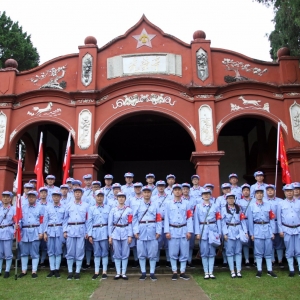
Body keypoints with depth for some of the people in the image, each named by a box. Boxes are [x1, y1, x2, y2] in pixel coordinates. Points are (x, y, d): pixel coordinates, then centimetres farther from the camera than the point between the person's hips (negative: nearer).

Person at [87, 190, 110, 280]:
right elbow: (89, 222, 4)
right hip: (95, 232, 1)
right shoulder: (91, 209, 7)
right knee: (96, 253, 7)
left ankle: (104, 272, 13)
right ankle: (96, 272, 16)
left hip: (105, 232, -1)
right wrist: (90, 235, -2)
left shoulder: (108, 208, 6)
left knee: (104, 252, 3)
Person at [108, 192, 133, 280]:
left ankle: (124, 273, 13)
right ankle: (118, 273, 15)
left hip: (125, 233, -1)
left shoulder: (129, 210, 2)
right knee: (117, 254, 5)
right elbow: (110, 223, 4)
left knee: (125, 254, 3)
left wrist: (130, 235, -7)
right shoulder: (113, 210, 4)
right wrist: (110, 236, 1)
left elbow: (130, 223, -1)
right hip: (116, 233, 1)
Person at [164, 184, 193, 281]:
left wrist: (189, 231, -4)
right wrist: (167, 231, -6)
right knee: (173, 253, 3)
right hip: (173, 230, -1)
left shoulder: (186, 204, 6)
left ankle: (182, 272, 16)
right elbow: (166, 218, 2)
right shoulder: (169, 204, 5)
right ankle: (174, 272, 14)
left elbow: (189, 218, 3)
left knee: (184, 252, 5)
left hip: (183, 230, 1)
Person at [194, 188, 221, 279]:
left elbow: (218, 220, 7)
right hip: (203, 230, -1)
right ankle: (206, 272, 10)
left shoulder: (215, 206, 9)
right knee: (204, 252, 1)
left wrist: (219, 232, 1)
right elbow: (196, 220, 2)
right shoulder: (198, 206, 6)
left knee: (212, 252, 4)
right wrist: (197, 233, -5)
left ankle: (211, 272, 11)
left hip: (213, 230, 1)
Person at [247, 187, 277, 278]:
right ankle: (259, 270, 12)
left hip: (267, 229, 2)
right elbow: (250, 221, 2)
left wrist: (272, 232, 1)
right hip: (257, 230, -1)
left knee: (268, 250, 7)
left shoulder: (268, 205, 6)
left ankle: (270, 270, 17)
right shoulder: (251, 206, 2)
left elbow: (272, 219, 6)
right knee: (258, 251, 3)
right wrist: (252, 234, -1)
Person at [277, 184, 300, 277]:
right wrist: (280, 230, -1)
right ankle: (291, 270, 15)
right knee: (289, 251, 6)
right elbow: (279, 218, 4)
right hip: (287, 230, -1)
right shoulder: (281, 204, 3)